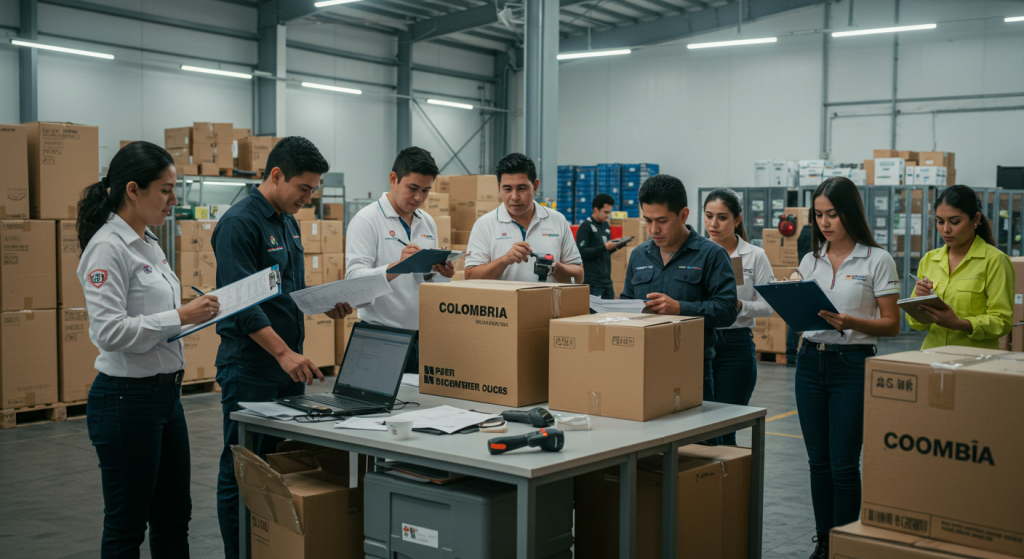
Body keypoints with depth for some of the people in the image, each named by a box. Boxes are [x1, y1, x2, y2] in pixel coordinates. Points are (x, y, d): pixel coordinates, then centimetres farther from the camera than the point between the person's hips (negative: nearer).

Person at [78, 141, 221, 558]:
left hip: (165, 394, 9)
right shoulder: (108, 247, -17)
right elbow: (109, 329, -25)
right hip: (127, 398, -9)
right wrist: (180, 317, -25)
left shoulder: (148, 242, 11)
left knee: (174, 517, 17)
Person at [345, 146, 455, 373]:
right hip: (382, 337, -6)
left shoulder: (427, 223, 12)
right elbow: (354, 278, -18)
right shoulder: (366, 220, -7)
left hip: (423, 336, 6)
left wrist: (442, 274, -6)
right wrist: (397, 266, -32)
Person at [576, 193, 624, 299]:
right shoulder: (585, 226, -8)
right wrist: (604, 247, -22)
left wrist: (615, 247, 2)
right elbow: (582, 252, -16)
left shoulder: (606, 226, 16)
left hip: (607, 281, 8)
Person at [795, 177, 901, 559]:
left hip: (853, 365, -5)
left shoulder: (877, 260, -5)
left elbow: (891, 325, -6)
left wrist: (850, 322, -22)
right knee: (818, 460, 10)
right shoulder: (811, 259, 10)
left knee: (843, 463, -3)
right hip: (811, 361, 5)